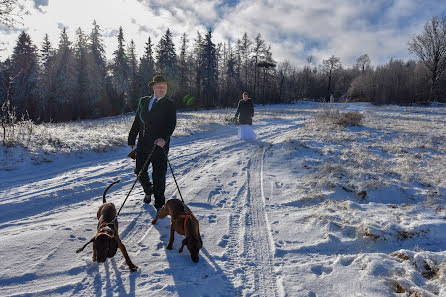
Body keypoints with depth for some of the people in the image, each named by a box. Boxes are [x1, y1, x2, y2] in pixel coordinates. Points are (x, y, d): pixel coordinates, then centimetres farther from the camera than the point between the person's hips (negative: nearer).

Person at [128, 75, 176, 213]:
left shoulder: (170, 105, 1)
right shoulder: (143, 101, 13)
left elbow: (172, 124, -10)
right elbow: (137, 121, 17)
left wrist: (164, 138, -27)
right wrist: (131, 139, 15)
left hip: (160, 145, -4)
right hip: (143, 144, 4)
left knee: (158, 176, -1)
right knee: (140, 171, 11)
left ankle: (159, 205, 13)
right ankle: (148, 191, 41)